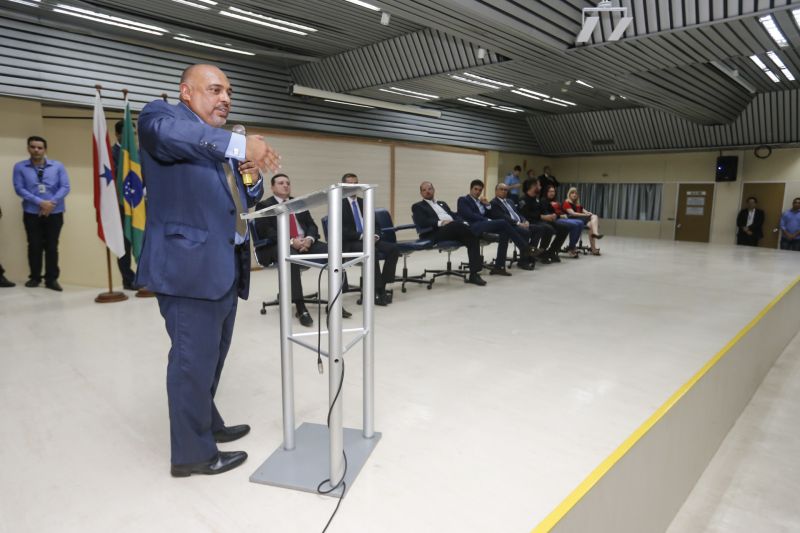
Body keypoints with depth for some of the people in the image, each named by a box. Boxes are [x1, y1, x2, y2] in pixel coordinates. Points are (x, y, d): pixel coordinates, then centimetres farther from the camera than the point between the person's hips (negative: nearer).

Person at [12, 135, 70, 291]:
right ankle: (35, 277, 19)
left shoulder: (58, 166, 3)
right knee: (34, 246, 6)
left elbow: (65, 187, -4)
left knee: (52, 247, 3)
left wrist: (51, 203, -15)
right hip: (32, 213, 0)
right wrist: (40, 202, -16)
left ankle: (51, 279, 10)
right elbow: (19, 188, -6)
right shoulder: (20, 167, 2)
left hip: (54, 213, 0)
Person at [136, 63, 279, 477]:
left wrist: (252, 175, 1)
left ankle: (206, 424, 37)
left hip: (224, 267, 9)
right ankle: (192, 452, 14)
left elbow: (242, 201, 23)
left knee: (211, 357, 19)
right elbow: (164, 131, -28)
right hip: (189, 264, -8)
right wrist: (239, 144, -38)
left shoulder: (221, 146, 21)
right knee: (193, 360, -1)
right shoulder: (161, 115, -2)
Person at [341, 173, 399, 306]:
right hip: (349, 243, -6)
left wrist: (374, 234, -4)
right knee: (372, 251, -35)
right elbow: (342, 230, -12)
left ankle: (382, 286, -15)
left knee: (393, 248, -18)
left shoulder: (363, 203, 18)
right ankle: (378, 291, -24)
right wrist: (361, 236, -21)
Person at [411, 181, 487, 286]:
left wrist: (464, 223, -2)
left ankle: (474, 274, -27)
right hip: (435, 233, -5)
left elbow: (455, 216, 20)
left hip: (455, 230, 6)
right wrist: (440, 223, -18)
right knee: (456, 224, -37)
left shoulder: (442, 204, 33)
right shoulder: (417, 206, 14)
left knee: (472, 237, -24)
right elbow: (422, 222, -5)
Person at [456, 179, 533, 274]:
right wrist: (487, 220, -12)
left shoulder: (480, 201, 28)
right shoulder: (463, 200, 7)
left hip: (484, 225, 8)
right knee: (503, 222, -24)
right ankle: (525, 247, -17)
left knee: (504, 231, -21)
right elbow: (469, 215, -10)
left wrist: (487, 205, 5)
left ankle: (499, 266, -25)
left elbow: (489, 216, 21)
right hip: (474, 226, -8)